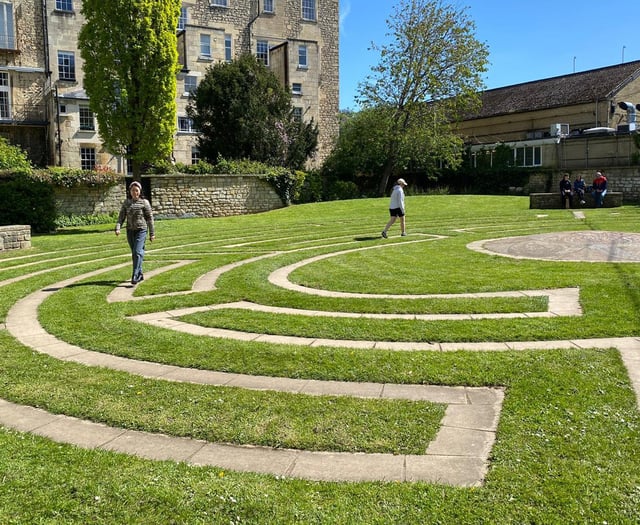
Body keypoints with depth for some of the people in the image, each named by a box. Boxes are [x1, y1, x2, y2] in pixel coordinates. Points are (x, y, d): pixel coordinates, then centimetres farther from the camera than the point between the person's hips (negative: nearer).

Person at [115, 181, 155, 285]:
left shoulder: (144, 202, -2)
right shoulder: (126, 202, 8)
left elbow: (150, 218, 0)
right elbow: (121, 216, 4)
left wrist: (152, 233, 0)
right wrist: (118, 227, -13)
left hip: (141, 230, -4)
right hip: (130, 230, 4)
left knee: (137, 252, -16)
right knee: (134, 254, 10)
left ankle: (135, 276, -18)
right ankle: (140, 275, 21)